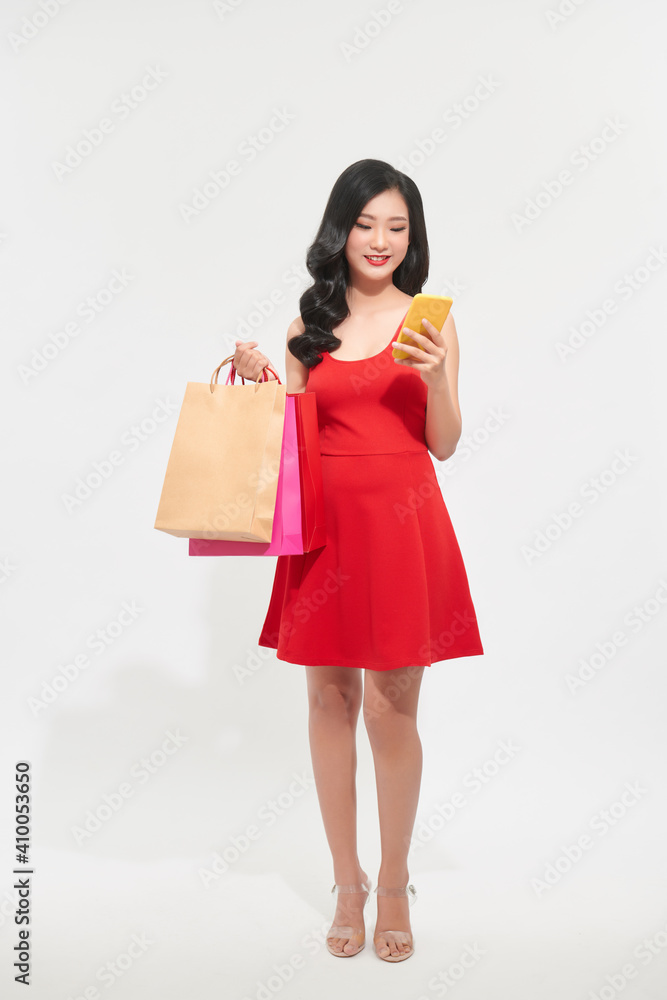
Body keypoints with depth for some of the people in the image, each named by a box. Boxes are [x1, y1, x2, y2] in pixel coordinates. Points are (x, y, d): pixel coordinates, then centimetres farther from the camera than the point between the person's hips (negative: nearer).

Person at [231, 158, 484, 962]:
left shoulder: (429, 320, 4)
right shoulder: (308, 325, 9)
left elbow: (445, 444, 0)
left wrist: (435, 377, -16)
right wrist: (261, 379, -5)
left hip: (402, 524, -2)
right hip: (324, 524, 2)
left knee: (391, 711, 4)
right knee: (330, 702, 9)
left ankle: (394, 887, 27)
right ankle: (347, 883, 29)